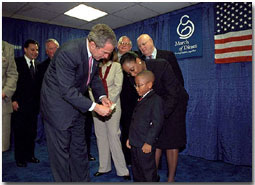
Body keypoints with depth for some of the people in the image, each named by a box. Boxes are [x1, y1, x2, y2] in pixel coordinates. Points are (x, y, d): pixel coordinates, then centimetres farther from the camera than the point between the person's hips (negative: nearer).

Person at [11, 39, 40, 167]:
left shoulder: (38, 64, 11)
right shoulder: (17, 62, -2)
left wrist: (38, 102, 3)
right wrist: (14, 100, -12)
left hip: (33, 104, 5)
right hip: (20, 104, -4)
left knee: (32, 132, 11)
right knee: (20, 132, 6)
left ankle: (30, 155, 25)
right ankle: (20, 158, 18)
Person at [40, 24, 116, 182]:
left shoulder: (95, 53, -6)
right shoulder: (68, 52, -29)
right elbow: (67, 91, -30)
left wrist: (102, 96, -5)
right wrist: (95, 107, -28)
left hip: (76, 104, 8)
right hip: (58, 106, -7)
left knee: (79, 148, 17)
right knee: (61, 151, 5)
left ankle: (83, 180, 32)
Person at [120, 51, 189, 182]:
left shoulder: (162, 66, -29)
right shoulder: (134, 77, -13)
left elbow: (173, 95, -29)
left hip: (174, 103, -4)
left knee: (171, 141, -1)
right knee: (155, 140, 4)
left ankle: (171, 177, 14)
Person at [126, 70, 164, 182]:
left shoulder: (156, 100, -14)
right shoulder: (141, 100, 12)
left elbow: (157, 123, -19)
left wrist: (149, 142, -19)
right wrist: (130, 138, 16)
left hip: (145, 145, -9)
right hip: (135, 143, 9)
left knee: (148, 171, 6)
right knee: (136, 170, 21)